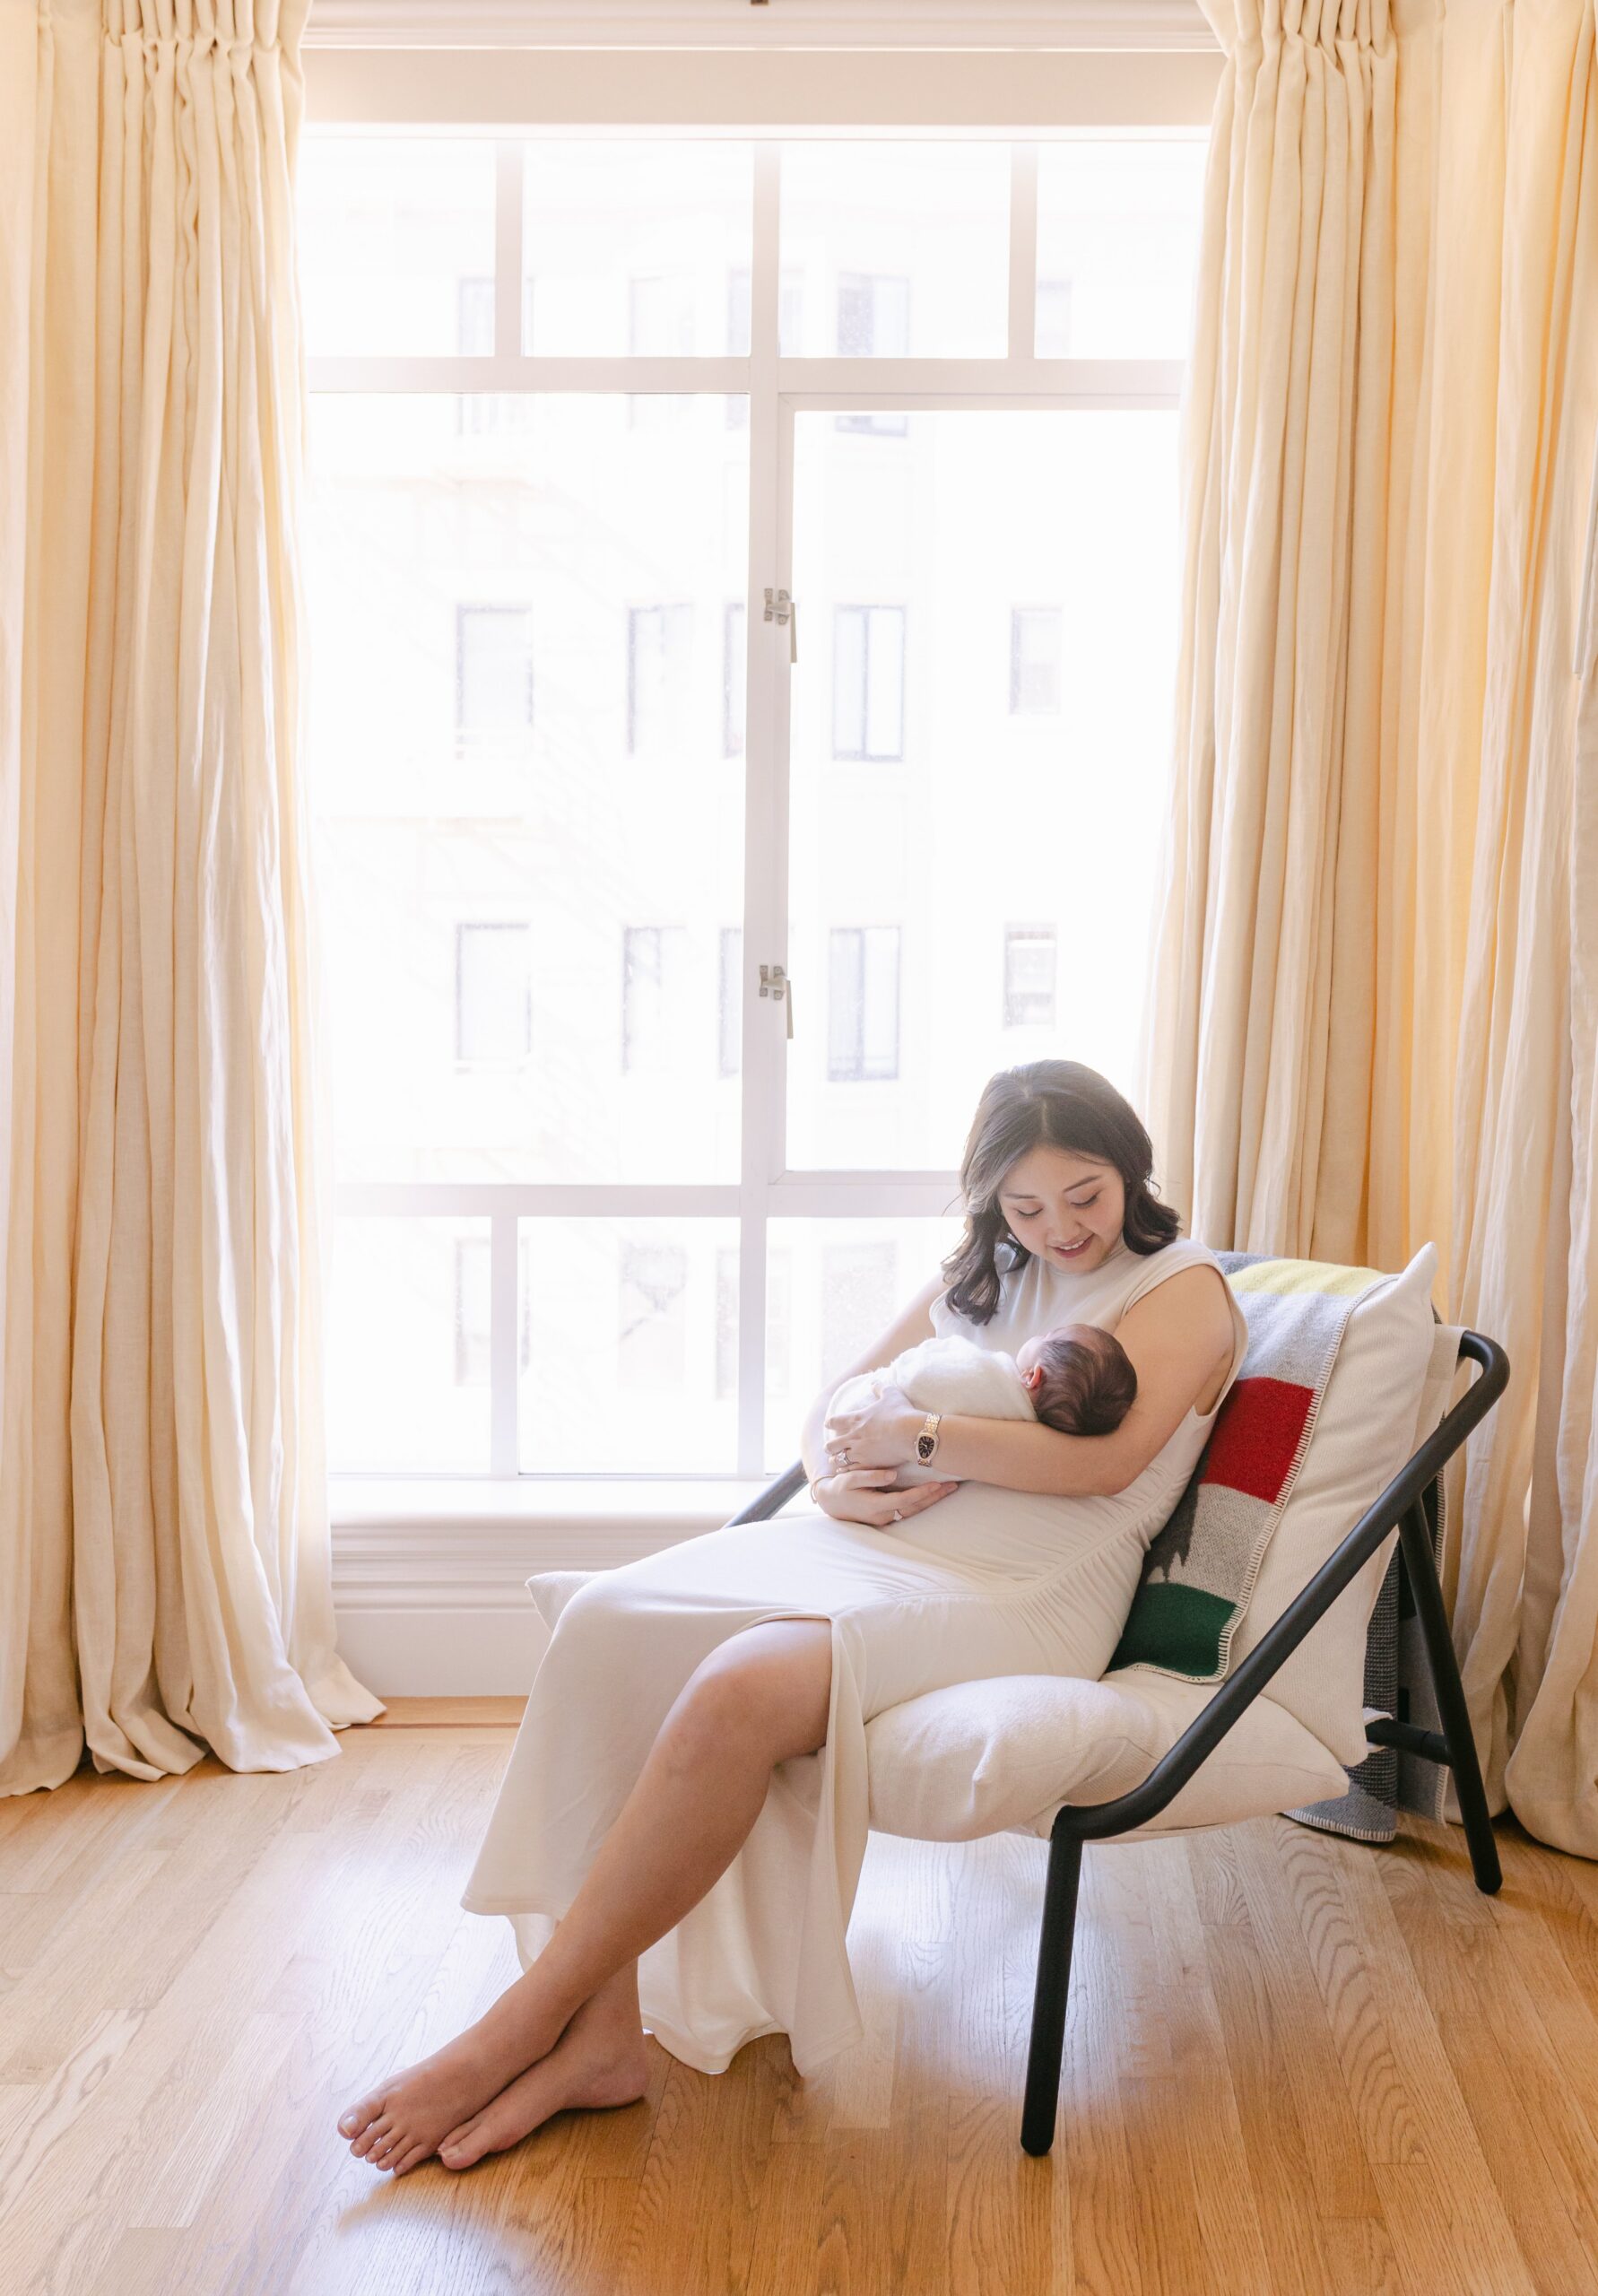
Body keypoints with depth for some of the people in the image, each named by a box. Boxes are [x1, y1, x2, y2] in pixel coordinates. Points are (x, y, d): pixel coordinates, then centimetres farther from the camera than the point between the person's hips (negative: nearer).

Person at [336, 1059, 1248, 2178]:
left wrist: (920, 1434, -9)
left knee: (741, 1689, -34)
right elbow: (838, 1398, 22)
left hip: (1025, 1588, -7)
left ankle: (520, 2029, -20)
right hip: (873, 1538, 7)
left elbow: (1104, 1458, -12)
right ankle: (599, 2031, -22)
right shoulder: (978, 1276, 25)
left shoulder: (1185, 1284, 5)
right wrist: (835, 1474, -1)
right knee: (607, 1619, -22)